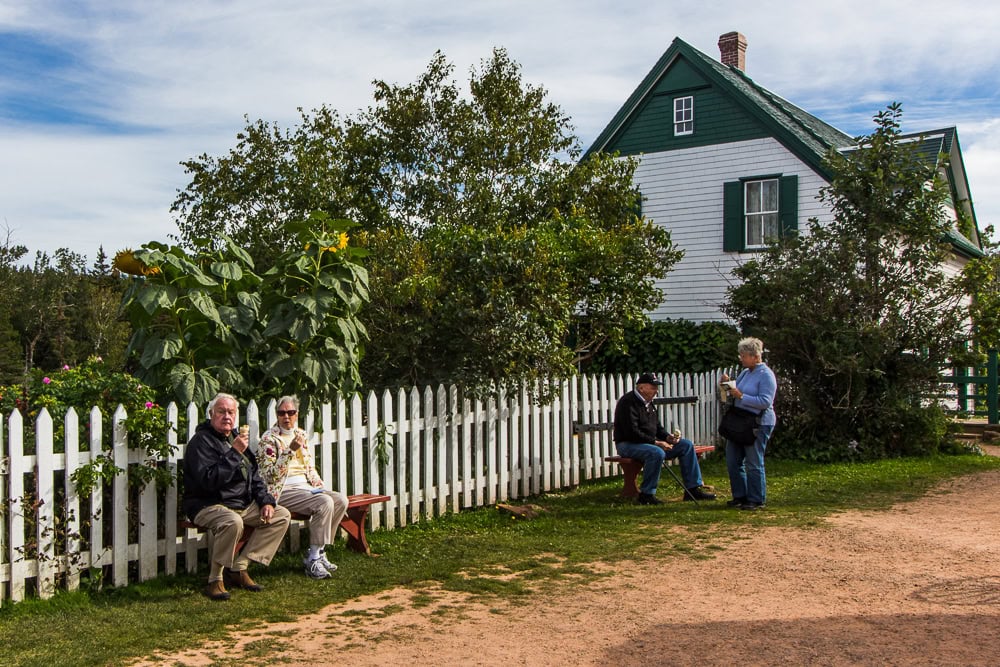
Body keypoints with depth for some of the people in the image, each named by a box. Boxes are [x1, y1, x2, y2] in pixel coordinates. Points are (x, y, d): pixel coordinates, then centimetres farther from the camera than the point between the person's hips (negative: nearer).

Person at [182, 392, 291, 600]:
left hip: (243, 503, 8)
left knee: (282, 515, -3)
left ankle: (239, 567, -4)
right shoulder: (201, 441, -11)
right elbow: (208, 480, -25)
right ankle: (215, 579, -18)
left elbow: (254, 476, 20)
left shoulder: (236, 438, 15)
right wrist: (234, 453, -26)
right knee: (232, 522, -38)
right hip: (208, 505, -8)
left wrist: (266, 501, 6)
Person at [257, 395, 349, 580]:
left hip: (305, 487, 7)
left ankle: (319, 551, -4)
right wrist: (290, 450, -22)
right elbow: (270, 475, -15)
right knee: (325, 503, -29)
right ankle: (312, 560, -21)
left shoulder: (301, 434, 17)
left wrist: (317, 482, 5)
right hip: (283, 491, -7)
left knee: (341, 500, -13)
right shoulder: (268, 439, -5)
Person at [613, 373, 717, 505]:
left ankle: (693, 489, 3)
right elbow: (632, 433, -25)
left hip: (649, 443, 10)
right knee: (657, 453, -39)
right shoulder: (628, 402, -17)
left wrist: (667, 437, 0)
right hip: (628, 444, -10)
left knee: (686, 445, 2)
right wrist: (655, 442, -23)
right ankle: (646, 494, -25)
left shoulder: (648, 402, 14)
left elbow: (656, 427, 21)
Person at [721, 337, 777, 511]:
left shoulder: (766, 375, -13)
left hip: (758, 425, -9)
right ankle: (740, 496, 21)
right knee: (733, 460, 11)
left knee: (754, 463, -2)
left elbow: (765, 401, -23)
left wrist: (741, 396, -23)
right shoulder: (745, 372, 13)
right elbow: (737, 393, 23)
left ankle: (756, 500, 8)